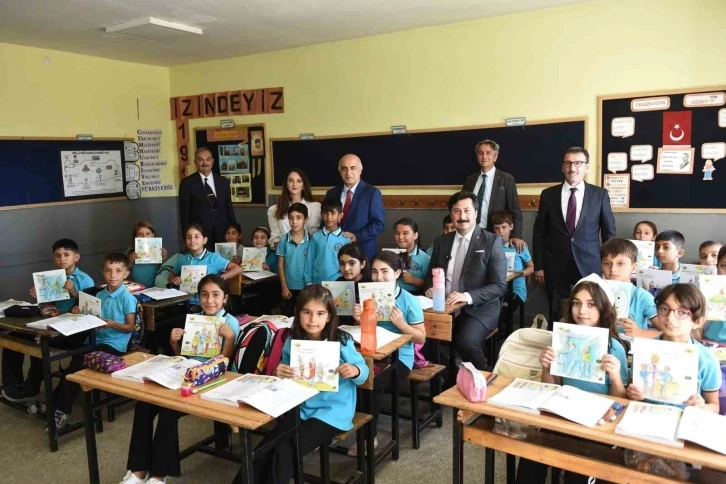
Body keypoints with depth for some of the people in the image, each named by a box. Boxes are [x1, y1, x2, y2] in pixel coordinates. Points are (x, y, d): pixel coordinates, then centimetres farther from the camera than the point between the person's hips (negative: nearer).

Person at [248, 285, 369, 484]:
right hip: (300, 408, 4)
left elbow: (363, 372, -4)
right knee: (264, 449, -14)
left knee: (285, 451, -19)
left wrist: (355, 371, -29)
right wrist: (278, 373, -15)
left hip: (332, 411, -4)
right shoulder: (292, 341, -1)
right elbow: (286, 375, 9)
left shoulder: (342, 342, -13)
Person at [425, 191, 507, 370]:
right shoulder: (441, 242, 10)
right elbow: (431, 274, 19)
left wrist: (468, 296, -24)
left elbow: (499, 286, -9)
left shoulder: (492, 242, -4)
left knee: (466, 341, -30)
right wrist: (431, 288, -5)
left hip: (479, 308, -4)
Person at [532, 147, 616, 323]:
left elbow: (609, 232, 6)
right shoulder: (548, 194, 4)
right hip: (556, 266, 1)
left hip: (589, 265, -1)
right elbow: (539, 233, 5)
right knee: (556, 316, 8)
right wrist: (538, 266, 3)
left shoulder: (600, 194, 2)